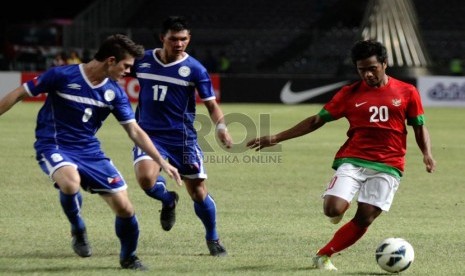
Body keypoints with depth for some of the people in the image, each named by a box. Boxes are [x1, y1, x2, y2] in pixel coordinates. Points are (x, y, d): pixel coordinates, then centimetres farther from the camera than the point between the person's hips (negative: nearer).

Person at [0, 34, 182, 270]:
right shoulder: (62, 75, -14)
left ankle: (128, 257, 23)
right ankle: (78, 230, -8)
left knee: (123, 206, -4)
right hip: (54, 146, -5)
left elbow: (135, 131, 7)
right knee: (71, 182, -38)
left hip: (90, 151, 5)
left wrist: (162, 163, 2)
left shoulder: (115, 93, 1)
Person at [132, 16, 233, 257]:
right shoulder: (142, 60, 0)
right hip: (149, 135, 1)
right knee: (146, 178, -27)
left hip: (182, 138, -1)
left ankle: (213, 239, 28)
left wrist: (221, 127, -20)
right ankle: (167, 200, 10)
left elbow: (211, 104, -4)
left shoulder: (195, 69, -6)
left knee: (198, 193, 1)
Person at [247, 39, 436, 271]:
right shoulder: (350, 93, 6)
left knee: (364, 219, -8)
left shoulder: (407, 93, 5)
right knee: (333, 209, -21)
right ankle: (341, 205, 16)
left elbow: (419, 127, 13)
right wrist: (276, 138, 4)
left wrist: (427, 154, -8)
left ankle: (323, 255, 10)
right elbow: (317, 120, 9)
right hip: (352, 160, 0)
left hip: (387, 166, 0)